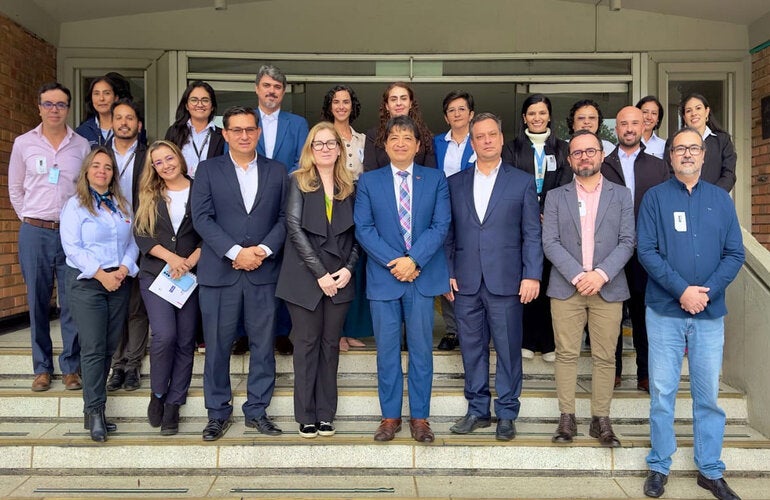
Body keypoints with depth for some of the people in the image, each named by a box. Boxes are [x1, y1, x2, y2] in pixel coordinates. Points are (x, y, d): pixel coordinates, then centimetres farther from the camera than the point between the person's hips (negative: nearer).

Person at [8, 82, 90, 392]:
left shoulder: (82, 146, 4)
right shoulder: (23, 143, 6)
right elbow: (15, 188, 13)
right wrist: (28, 220, 7)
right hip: (34, 233, 1)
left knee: (73, 303, 1)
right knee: (38, 303, 7)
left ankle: (71, 367, 13)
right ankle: (42, 367, 18)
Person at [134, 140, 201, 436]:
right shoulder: (149, 196, 10)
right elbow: (140, 235, 2)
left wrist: (190, 261, -14)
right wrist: (171, 257, -13)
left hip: (191, 275, 0)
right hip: (155, 273, 0)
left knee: (185, 341, 3)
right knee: (164, 335, -14)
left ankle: (173, 404, 16)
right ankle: (157, 395, 10)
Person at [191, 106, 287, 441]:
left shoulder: (276, 171, 11)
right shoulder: (209, 170, 6)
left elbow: (284, 218, 6)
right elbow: (202, 218, -3)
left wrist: (264, 249, -11)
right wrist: (236, 252, -14)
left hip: (264, 271, 1)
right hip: (219, 272, -1)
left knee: (262, 345, 6)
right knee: (217, 345, 5)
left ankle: (257, 411, 20)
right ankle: (218, 413, 19)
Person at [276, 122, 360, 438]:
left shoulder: (348, 186, 10)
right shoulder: (299, 181, 1)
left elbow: (355, 233, 10)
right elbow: (295, 228, -9)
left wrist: (349, 267, -7)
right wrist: (320, 273, -14)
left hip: (340, 278, 3)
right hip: (305, 277, -3)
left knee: (331, 344, 8)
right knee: (307, 344, 5)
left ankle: (326, 414, 18)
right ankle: (306, 416, 16)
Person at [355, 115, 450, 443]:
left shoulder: (436, 180, 7)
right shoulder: (368, 182, 7)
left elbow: (440, 225, -3)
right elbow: (363, 228, -1)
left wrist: (414, 260, -15)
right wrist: (392, 262, -13)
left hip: (423, 276, 0)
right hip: (383, 277, 0)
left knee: (421, 350, 6)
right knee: (387, 351, 7)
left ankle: (419, 417, 19)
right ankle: (390, 416, 20)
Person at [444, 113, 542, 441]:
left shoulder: (522, 182, 5)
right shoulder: (455, 184, 11)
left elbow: (532, 234, 1)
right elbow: (448, 233, 10)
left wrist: (532, 275, -7)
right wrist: (447, 273, 2)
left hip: (505, 281, -2)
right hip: (465, 282, 2)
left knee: (508, 350, 4)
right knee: (472, 349, 9)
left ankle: (506, 414, 18)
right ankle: (478, 410, 23)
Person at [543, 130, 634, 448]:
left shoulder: (621, 195, 10)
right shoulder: (555, 197, 9)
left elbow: (627, 241, 1)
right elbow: (549, 243, 0)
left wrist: (601, 274, -13)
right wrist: (577, 275, -13)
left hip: (608, 288, 0)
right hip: (565, 288, 0)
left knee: (605, 357, 3)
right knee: (566, 355, 2)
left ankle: (601, 419, 14)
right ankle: (566, 418, 11)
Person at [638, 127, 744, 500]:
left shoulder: (721, 199, 8)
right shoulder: (655, 197, 1)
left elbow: (735, 253, 4)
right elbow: (646, 250, -7)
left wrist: (706, 292, -11)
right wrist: (682, 290, -16)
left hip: (710, 313, 2)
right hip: (665, 311, -2)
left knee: (708, 394, 9)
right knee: (662, 392, 4)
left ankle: (710, 470, 23)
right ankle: (659, 466, 18)